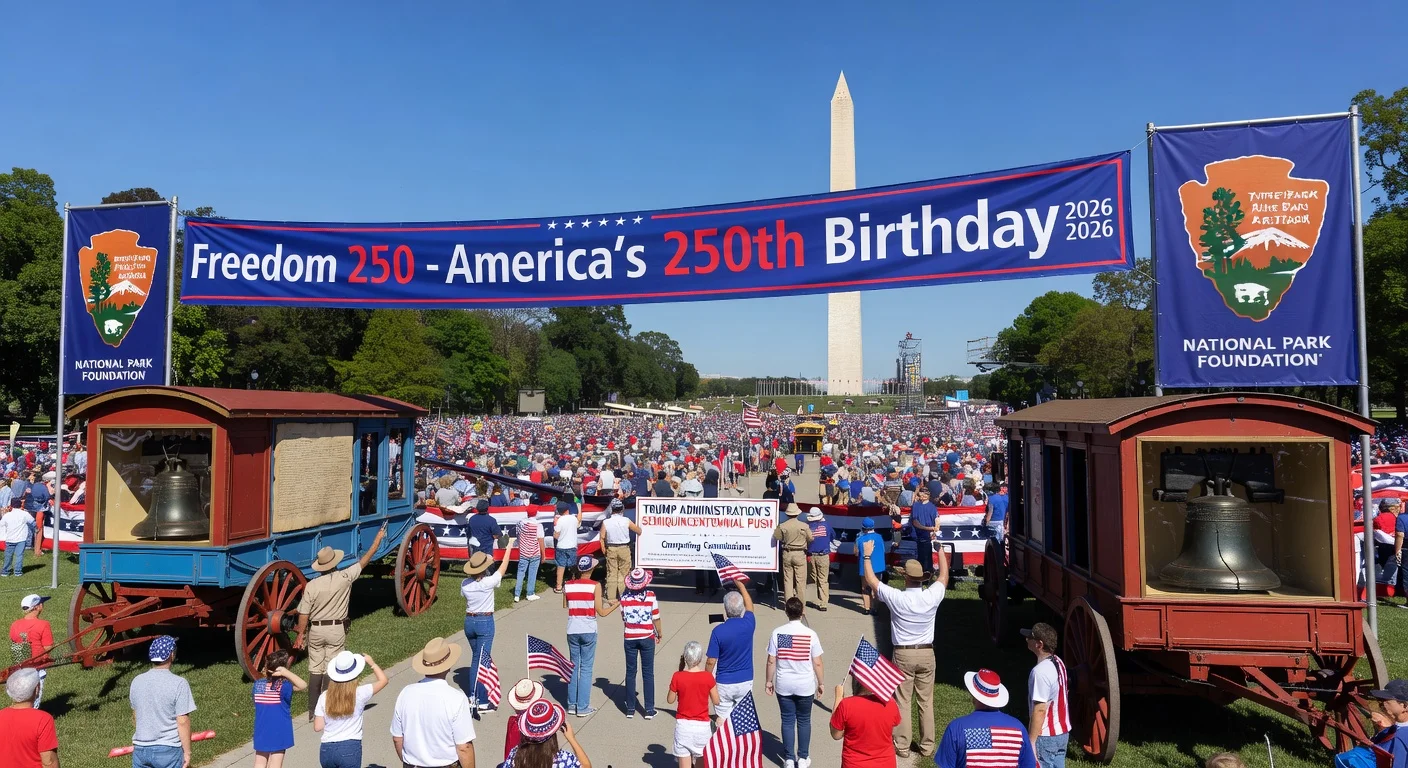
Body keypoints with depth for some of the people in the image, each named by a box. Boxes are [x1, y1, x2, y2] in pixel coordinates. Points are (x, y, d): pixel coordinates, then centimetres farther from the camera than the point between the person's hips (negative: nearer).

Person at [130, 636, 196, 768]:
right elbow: (183, 721, -16)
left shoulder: (136, 681, 1)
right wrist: (187, 752, -6)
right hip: (168, 750, -5)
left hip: (140, 749, 5)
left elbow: (135, 716, 15)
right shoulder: (178, 683, -17)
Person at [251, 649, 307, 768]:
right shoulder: (283, 687, -23)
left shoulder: (257, 685, -8)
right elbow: (303, 685, -41)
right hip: (278, 736, -4)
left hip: (261, 735, 4)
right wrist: (286, 673, -48)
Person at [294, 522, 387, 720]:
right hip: (336, 630, -1)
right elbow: (364, 560, -1)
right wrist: (378, 539, 10)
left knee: (315, 670, 11)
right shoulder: (344, 578, -12)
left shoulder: (311, 586, -9)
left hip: (316, 630, 1)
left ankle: (313, 711, 17)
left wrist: (300, 635, 6)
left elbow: (303, 614, -7)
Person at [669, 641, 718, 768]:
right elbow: (716, 701, -2)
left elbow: (670, 700, 3)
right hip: (702, 725, 1)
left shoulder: (678, 677, -12)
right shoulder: (708, 676, -11)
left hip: (683, 725, -1)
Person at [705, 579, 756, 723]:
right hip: (745, 682, 3)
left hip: (724, 683, -2)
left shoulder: (718, 631, -18)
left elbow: (711, 661, -12)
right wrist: (741, 585, 23)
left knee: (722, 719, 10)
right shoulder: (748, 624, -11)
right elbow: (749, 605, 11)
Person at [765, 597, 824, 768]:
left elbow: (771, 661, -6)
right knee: (804, 721, 16)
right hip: (805, 685, 0)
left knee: (787, 721, 14)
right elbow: (817, 663, -7)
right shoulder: (810, 634, -13)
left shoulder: (777, 633, -11)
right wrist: (820, 683, 7)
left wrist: (769, 681, 8)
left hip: (784, 685, 1)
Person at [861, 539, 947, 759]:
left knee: (902, 702, 6)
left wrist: (867, 555, 8)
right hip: (926, 653, 3)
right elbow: (944, 576, 10)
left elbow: (871, 580, -3)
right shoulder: (931, 597, -10)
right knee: (926, 702, 10)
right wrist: (940, 550, 21)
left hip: (903, 654, -2)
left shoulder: (896, 598, -16)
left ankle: (902, 746, 12)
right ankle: (927, 746, 18)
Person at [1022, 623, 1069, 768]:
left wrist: (1031, 742, -17)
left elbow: (1039, 710, -24)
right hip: (1063, 732, 9)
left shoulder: (1040, 672, -24)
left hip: (1046, 736, -9)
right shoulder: (1059, 663, 4)